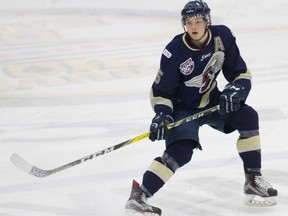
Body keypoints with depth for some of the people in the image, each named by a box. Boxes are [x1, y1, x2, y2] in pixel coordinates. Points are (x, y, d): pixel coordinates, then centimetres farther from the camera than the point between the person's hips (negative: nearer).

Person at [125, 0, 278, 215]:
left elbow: (241, 74, -5)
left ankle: (253, 179, -6)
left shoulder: (222, 37, -14)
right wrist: (162, 114, -30)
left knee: (248, 116, -17)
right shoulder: (174, 52, -23)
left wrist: (235, 91, -24)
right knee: (181, 150, -25)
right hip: (183, 108, -4)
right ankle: (139, 195, -26)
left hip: (212, 101, 4)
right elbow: (160, 91, -14)